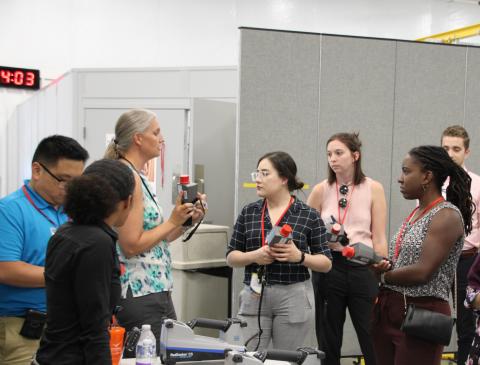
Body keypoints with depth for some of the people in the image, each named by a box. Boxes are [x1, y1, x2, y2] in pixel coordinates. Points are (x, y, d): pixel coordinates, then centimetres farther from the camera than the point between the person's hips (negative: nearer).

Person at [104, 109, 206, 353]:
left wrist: (185, 221, 5)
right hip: (141, 294, -10)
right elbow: (132, 245, -19)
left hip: (156, 290, 10)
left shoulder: (137, 176, 14)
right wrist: (173, 221, -12)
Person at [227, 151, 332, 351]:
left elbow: (326, 263, 1)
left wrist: (299, 256, -17)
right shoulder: (248, 212, 6)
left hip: (293, 297, -2)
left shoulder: (309, 215, -1)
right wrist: (253, 256, -12)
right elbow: (231, 257, 8)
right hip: (254, 296, 2)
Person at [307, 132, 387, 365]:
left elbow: (379, 239, -1)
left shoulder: (373, 189, -1)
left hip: (362, 267, -1)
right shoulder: (321, 190, 3)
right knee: (328, 341, 11)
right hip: (328, 267, 2)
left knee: (373, 342, 2)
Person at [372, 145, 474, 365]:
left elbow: (422, 272, -20)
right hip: (390, 308, 8)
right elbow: (402, 261, 9)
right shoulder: (416, 212, 13)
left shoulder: (447, 216, -13)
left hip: (421, 314, -8)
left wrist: (382, 276, -7)